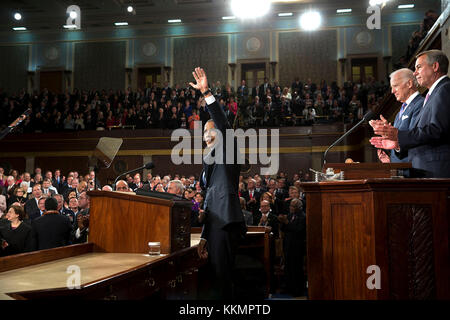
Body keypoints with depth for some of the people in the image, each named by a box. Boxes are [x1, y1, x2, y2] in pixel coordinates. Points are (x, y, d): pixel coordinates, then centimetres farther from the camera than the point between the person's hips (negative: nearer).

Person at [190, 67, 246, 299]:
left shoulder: (226, 149, 5)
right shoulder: (209, 161, 26)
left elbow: (224, 124, -16)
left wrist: (206, 93, -20)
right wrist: (204, 237, 20)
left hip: (226, 222, -9)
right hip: (215, 224, 9)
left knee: (221, 278, -11)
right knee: (218, 278, 11)